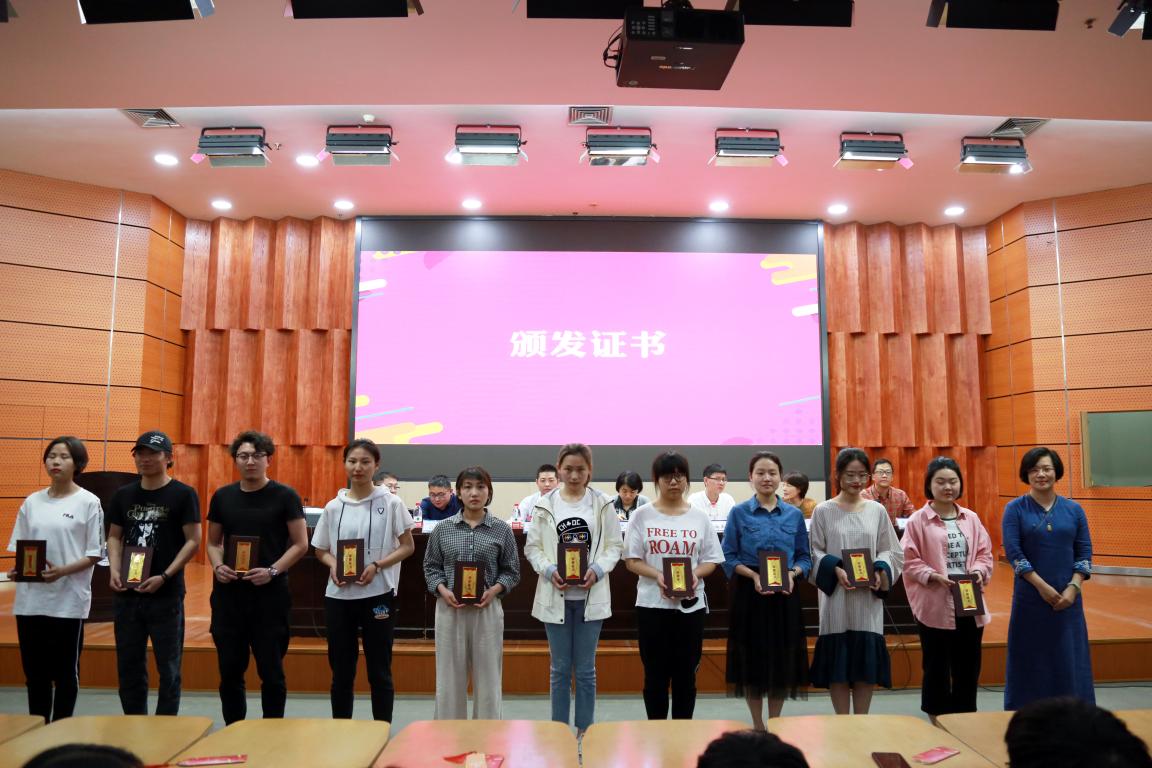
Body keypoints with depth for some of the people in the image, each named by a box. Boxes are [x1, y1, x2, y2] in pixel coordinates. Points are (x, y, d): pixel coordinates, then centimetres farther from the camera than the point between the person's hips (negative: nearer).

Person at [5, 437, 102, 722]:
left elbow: (94, 554, -4)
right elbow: (20, 548, 11)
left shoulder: (88, 502, -3)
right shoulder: (32, 502, 8)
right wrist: (17, 570, -9)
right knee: (34, 670, 11)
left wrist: (63, 571, -19)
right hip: (30, 599, 4)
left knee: (65, 671, 7)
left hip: (69, 600, -4)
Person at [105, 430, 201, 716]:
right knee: (128, 665, 14)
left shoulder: (183, 494, -5)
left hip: (166, 595, -5)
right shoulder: (123, 495, 9)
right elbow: (115, 537, 14)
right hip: (127, 594, 5)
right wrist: (114, 570, -3)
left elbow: (193, 541, -8)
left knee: (168, 668, 3)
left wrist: (164, 577, -17)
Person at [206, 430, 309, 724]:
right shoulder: (222, 497, 8)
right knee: (230, 670, 12)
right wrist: (217, 566, -5)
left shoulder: (285, 496, -3)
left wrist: (272, 571, -17)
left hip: (270, 594, -3)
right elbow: (213, 543, 15)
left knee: (271, 671, 3)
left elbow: (300, 544, -4)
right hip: (228, 593, 4)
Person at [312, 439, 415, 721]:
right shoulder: (333, 507, 5)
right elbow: (321, 550, 12)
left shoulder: (391, 502, -4)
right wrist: (333, 565, -10)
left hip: (378, 594, -3)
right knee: (341, 671, 11)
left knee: (379, 671, 6)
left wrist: (376, 565, -16)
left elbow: (407, 546, -2)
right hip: (339, 595, 3)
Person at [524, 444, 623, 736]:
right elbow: (532, 547, 2)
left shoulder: (603, 504, 0)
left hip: (590, 595, 0)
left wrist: (598, 570, -15)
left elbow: (615, 546, 2)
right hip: (556, 595, 0)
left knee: (585, 668, 8)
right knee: (560, 668, 10)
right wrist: (549, 570, -15)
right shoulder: (545, 505, 1)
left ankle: (585, 730, 22)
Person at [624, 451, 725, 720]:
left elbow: (711, 560, 6)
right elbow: (632, 560, -2)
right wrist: (658, 576, -19)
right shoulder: (642, 516, 0)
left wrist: (696, 574, -15)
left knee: (686, 673, 8)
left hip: (691, 604, 1)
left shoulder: (699, 517, 5)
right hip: (652, 603, -1)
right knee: (655, 673, 6)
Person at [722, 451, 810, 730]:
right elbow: (728, 557, -2)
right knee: (752, 658, 4)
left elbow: (804, 557, 9)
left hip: (785, 594, 2)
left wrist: (793, 573, -11)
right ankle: (757, 724, 22)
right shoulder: (739, 513, -1)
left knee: (783, 659, 7)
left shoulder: (794, 514, 6)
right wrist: (753, 575, -17)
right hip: (748, 594, -2)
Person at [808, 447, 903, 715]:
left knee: (867, 662, 5)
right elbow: (814, 552, 0)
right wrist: (836, 570, -17)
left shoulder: (877, 510, 7)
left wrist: (880, 572, -10)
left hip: (869, 597, 2)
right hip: (836, 596, -2)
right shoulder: (823, 511, 0)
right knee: (838, 662, 2)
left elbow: (890, 551, 9)